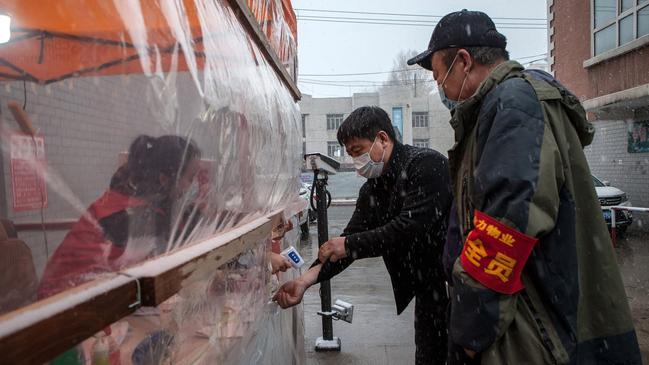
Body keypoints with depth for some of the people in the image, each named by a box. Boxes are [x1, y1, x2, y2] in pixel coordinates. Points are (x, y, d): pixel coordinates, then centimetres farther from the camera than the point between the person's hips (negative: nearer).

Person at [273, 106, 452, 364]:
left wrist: (349, 244, -19)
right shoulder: (372, 190, 6)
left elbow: (411, 228, -28)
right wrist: (305, 280, -11)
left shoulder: (427, 165, -18)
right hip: (427, 288, 7)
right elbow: (350, 238, 2)